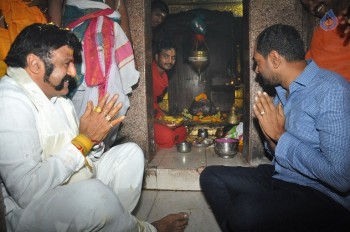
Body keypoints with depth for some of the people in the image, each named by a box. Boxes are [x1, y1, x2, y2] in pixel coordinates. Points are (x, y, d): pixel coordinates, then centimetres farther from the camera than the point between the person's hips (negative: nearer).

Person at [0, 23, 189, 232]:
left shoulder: (57, 96, 8)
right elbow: (27, 191, -29)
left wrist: (93, 140, -13)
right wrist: (85, 139, -22)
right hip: (32, 210, -8)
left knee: (131, 153, 5)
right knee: (95, 193, -35)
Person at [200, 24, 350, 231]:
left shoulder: (332, 90, -19)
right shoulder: (282, 91, 7)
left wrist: (280, 135, -17)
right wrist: (271, 136, -8)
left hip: (322, 194, -7)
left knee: (246, 210, -32)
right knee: (211, 177, 0)